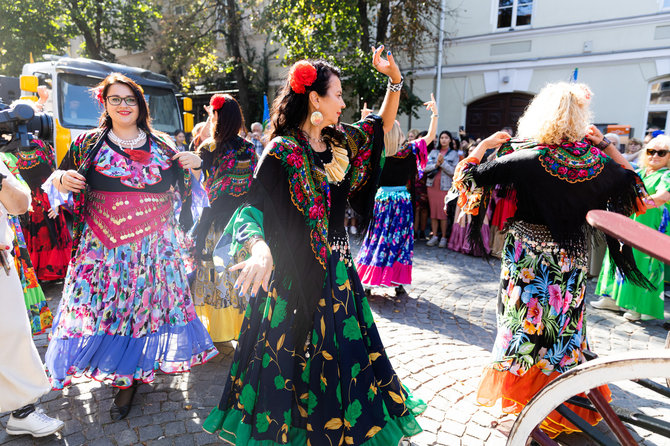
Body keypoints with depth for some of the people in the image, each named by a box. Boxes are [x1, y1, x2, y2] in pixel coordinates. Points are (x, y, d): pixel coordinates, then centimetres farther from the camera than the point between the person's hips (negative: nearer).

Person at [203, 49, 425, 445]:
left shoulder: (341, 140, 5)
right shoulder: (283, 150, -15)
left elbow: (383, 125, 19)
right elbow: (253, 208, -23)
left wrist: (395, 80, 7)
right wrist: (261, 249, -42)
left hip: (338, 265, 7)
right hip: (296, 271, -6)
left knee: (343, 349, 17)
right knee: (294, 354, 9)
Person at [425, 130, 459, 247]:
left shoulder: (454, 154, 2)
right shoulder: (434, 152, 10)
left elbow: (454, 171, -7)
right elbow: (426, 167, 2)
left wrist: (443, 163, -15)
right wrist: (436, 164, -14)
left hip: (445, 186, -3)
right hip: (432, 185, 3)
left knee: (443, 212, -5)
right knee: (433, 211, 5)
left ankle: (444, 237, 5)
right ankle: (434, 236, 13)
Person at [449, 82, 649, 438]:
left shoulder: (523, 158, -17)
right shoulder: (596, 160, -6)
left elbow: (465, 176, -14)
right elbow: (633, 185, 14)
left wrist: (484, 145, 0)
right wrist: (607, 145, 11)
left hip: (528, 259, -3)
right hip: (573, 258, 3)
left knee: (526, 326, 13)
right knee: (566, 327, 18)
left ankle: (525, 395, 30)